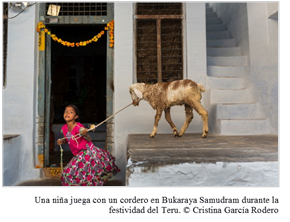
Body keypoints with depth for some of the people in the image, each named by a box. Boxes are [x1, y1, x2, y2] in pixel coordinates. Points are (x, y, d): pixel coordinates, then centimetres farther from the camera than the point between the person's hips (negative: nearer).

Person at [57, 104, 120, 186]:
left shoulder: (79, 127, -19)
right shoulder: (64, 128, 1)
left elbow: (89, 140, -21)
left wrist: (85, 134, -43)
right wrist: (62, 141, -4)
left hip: (87, 152, -7)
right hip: (78, 155, 8)